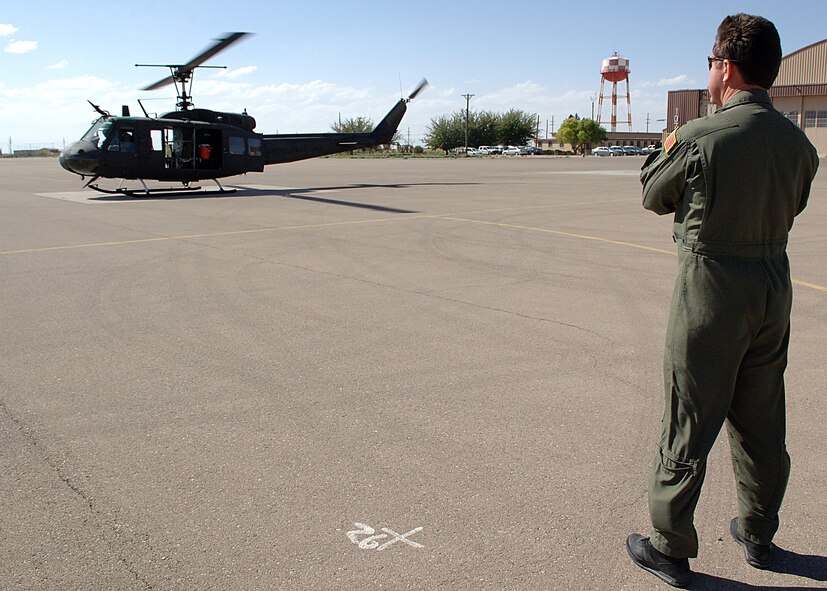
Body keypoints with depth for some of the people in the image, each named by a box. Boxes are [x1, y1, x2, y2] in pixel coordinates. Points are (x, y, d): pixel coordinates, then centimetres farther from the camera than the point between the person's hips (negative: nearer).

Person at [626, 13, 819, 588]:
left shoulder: (700, 137, -16)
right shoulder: (799, 142, 3)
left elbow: (655, 197, -1)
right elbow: (791, 206, 14)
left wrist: (667, 150, 19)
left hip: (711, 288, -6)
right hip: (774, 288, 6)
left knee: (690, 423, 4)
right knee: (762, 421, 18)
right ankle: (758, 534, 35)